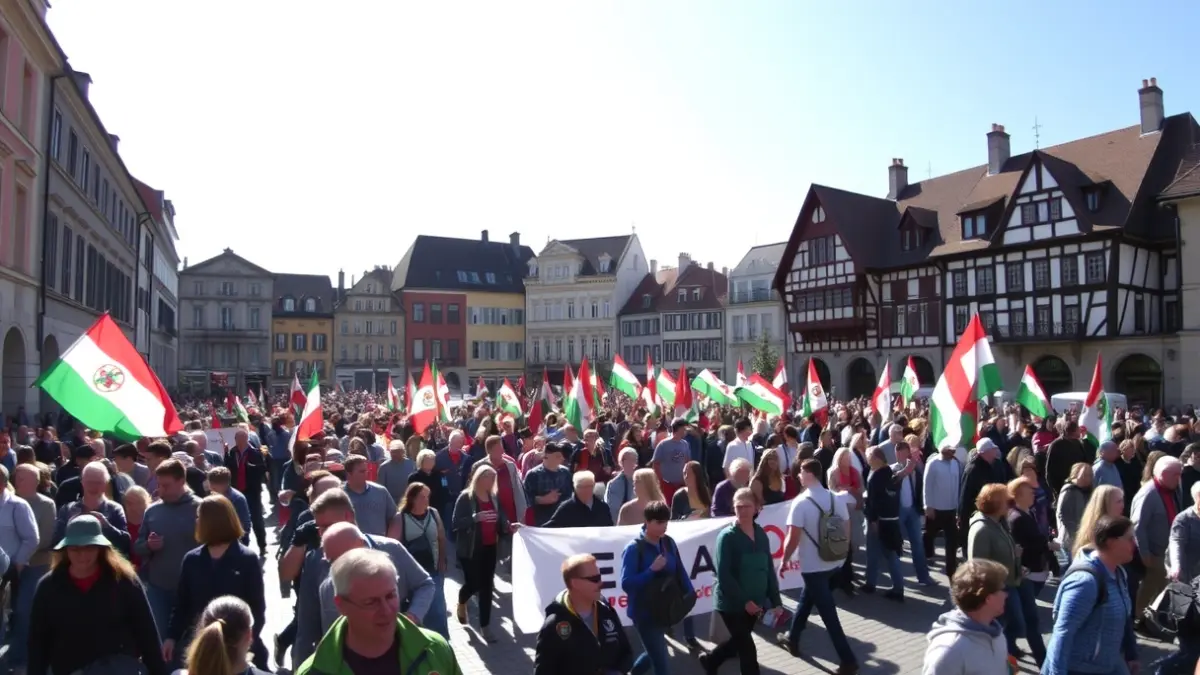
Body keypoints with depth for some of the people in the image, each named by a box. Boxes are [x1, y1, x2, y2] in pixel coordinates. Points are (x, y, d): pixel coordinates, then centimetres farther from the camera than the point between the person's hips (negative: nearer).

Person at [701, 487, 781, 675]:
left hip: (755, 602, 6)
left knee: (738, 642, 20)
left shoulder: (761, 534, 3)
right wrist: (744, 601, -21)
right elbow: (723, 575, -18)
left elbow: (768, 569, 7)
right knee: (748, 649, 1)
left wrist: (776, 601, 4)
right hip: (732, 604, -6)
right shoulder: (727, 536, -15)